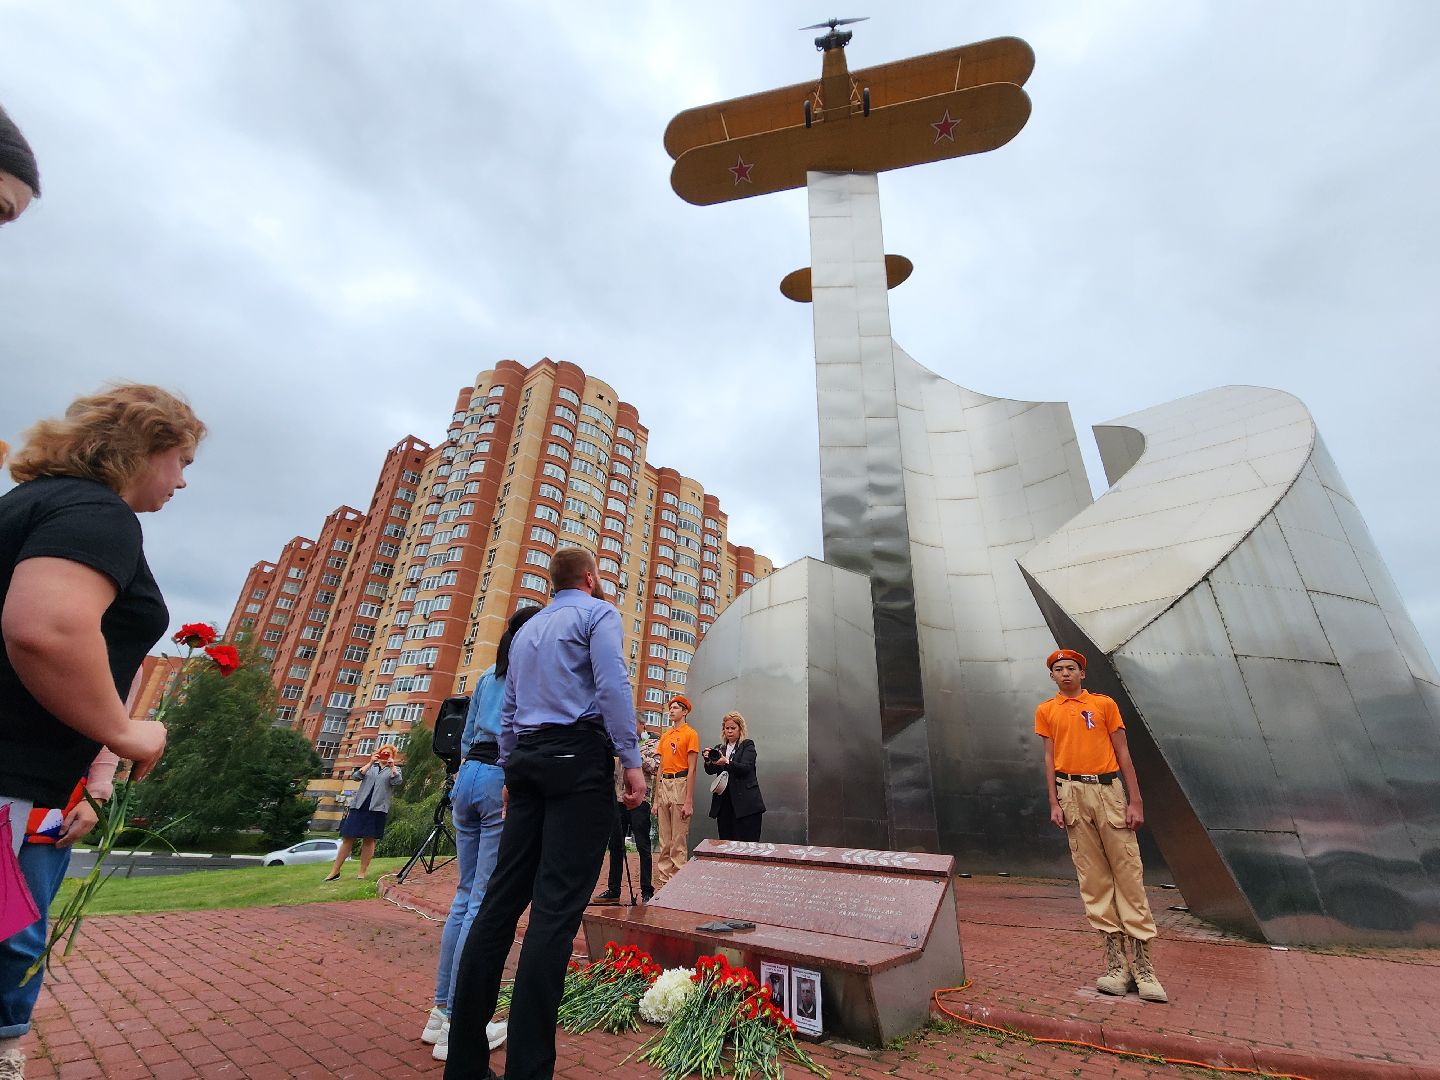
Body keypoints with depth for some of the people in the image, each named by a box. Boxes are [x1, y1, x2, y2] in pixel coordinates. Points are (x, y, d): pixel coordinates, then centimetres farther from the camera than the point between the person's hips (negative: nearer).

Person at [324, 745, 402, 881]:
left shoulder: (395, 770, 11)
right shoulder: (370, 767, 18)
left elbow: (397, 781, -9)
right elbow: (355, 776, 2)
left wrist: (392, 765, -13)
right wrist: (370, 763, -5)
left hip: (377, 808, -2)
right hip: (359, 806, 2)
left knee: (369, 839, -2)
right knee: (348, 838, 0)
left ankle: (362, 872, 6)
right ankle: (335, 871, 10)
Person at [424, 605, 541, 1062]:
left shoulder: (487, 676, 16)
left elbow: (466, 736, 19)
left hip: (469, 776, 7)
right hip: (510, 784, -7)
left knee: (465, 896, 16)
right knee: (486, 901, 0)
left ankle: (441, 1010, 24)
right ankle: (456, 1025, 7)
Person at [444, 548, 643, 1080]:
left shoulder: (526, 629, 23)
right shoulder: (598, 613, 1)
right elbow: (613, 685, -14)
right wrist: (631, 760, -14)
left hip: (527, 758, 7)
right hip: (579, 756, -7)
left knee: (503, 896, 8)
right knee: (557, 905, -7)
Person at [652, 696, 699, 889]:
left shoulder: (690, 734, -5)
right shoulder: (665, 736, 17)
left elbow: (692, 769, -9)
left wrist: (688, 801, -14)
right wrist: (656, 799, 15)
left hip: (680, 784, -7)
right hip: (664, 785, 7)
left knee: (678, 840, -4)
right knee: (664, 840, 12)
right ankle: (662, 881, 20)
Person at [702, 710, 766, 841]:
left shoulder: (748, 745, 2)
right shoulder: (719, 748, 16)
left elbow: (745, 768, -13)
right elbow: (711, 771, 6)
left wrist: (726, 762, -28)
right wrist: (708, 761, -16)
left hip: (744, 802, -4)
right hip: (723, 801, 4)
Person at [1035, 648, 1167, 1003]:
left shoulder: (1104, 704, 6)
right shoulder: (1046, 711, 9)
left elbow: (1123, 754, 5)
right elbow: (1050, 759, 8)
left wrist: (1135, 801, -2)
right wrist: (1054, 803, 1)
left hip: (1109, 790, -1)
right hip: (1072, 793, 1)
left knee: (1128, 871, -1)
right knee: (1093, 876, 3)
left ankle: (1144, 964, 8)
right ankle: (1116, 961, 11)